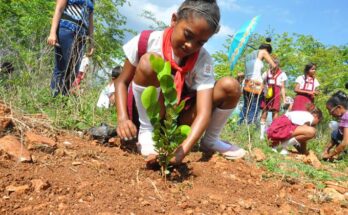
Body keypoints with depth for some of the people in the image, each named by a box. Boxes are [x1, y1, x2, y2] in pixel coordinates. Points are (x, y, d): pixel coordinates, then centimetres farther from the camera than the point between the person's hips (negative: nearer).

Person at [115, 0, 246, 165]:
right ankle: (146, 132, -16)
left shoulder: (203, 61, -16)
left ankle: (210, 140, 6)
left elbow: (204, 112, -26)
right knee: (149, 61, -30)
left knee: (230, 86, -17)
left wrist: (182, 150, -41)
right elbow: (122, 82, -9)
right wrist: (123, 118, -26)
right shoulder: (147, 42, -18)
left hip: (179, 118, 2)